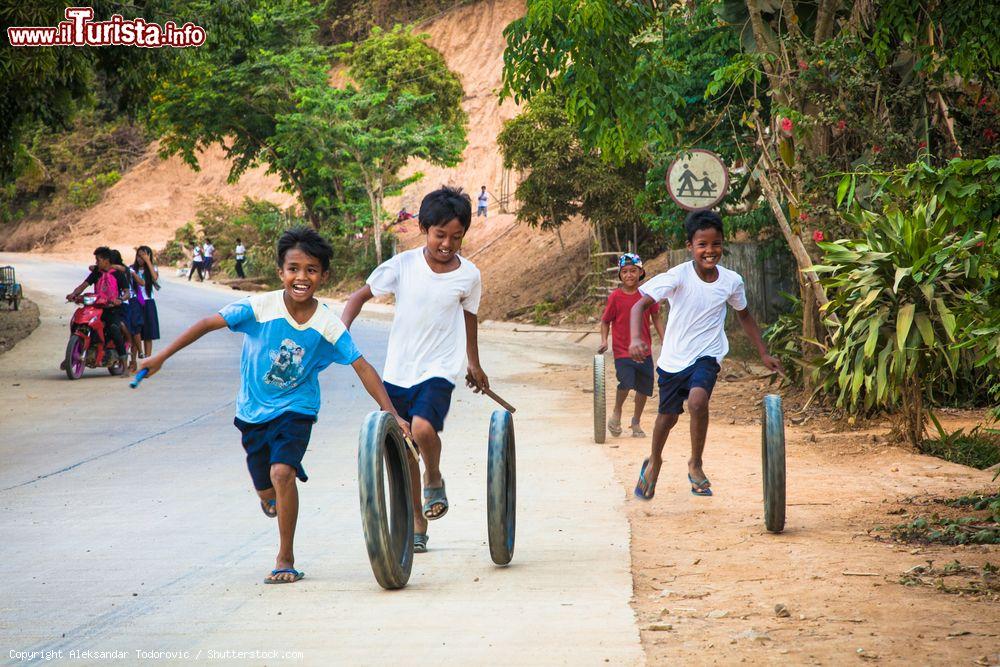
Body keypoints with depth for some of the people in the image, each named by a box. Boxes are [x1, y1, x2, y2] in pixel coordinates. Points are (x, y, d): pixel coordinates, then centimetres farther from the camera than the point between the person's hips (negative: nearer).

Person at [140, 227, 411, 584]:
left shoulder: (329, 326, -16)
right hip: (253, 410, 2)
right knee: (266, 488, 12)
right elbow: (207, 324, -14)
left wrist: (392, 414, -20)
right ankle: (274, 498, 54)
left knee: (282, 473, -25)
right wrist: (161, 357, -16)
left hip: (296, 409, -2)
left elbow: (363, 368, -14)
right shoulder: (260, 307, -19)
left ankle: (286, 559, -11)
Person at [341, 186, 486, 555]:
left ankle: (434, 479, 2)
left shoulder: (468, 276, -5)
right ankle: (417, 524, 26)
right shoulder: (403, 265, -7)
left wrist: (474, 365, 26)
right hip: (398, 372, 2)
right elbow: (360, 295, 2)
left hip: (439, 371, -2)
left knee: (423, 428, -29)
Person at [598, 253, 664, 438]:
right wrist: (604, 341, -10)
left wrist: (664, 339, 2)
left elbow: (655, 318, 10)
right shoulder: (615, 297, -6)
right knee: (626, 383, -23)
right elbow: (605, 321, 3)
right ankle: (616, 414, 4)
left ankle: (636, 421, 32)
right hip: (622, 351, -3)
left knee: (644, 388, 9)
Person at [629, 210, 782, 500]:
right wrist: (636, 339, -41)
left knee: (698, 400, -29)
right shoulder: (679, 276, -19)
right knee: (668, 415, 16)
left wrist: (764, 354, 14)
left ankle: (695, 464, -7)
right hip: (674, 357, 0)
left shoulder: (731, 281, -9)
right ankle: (654, 462, 48)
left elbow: (744, 316, 11)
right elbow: (641, 304, -23)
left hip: (707, 356, 0)